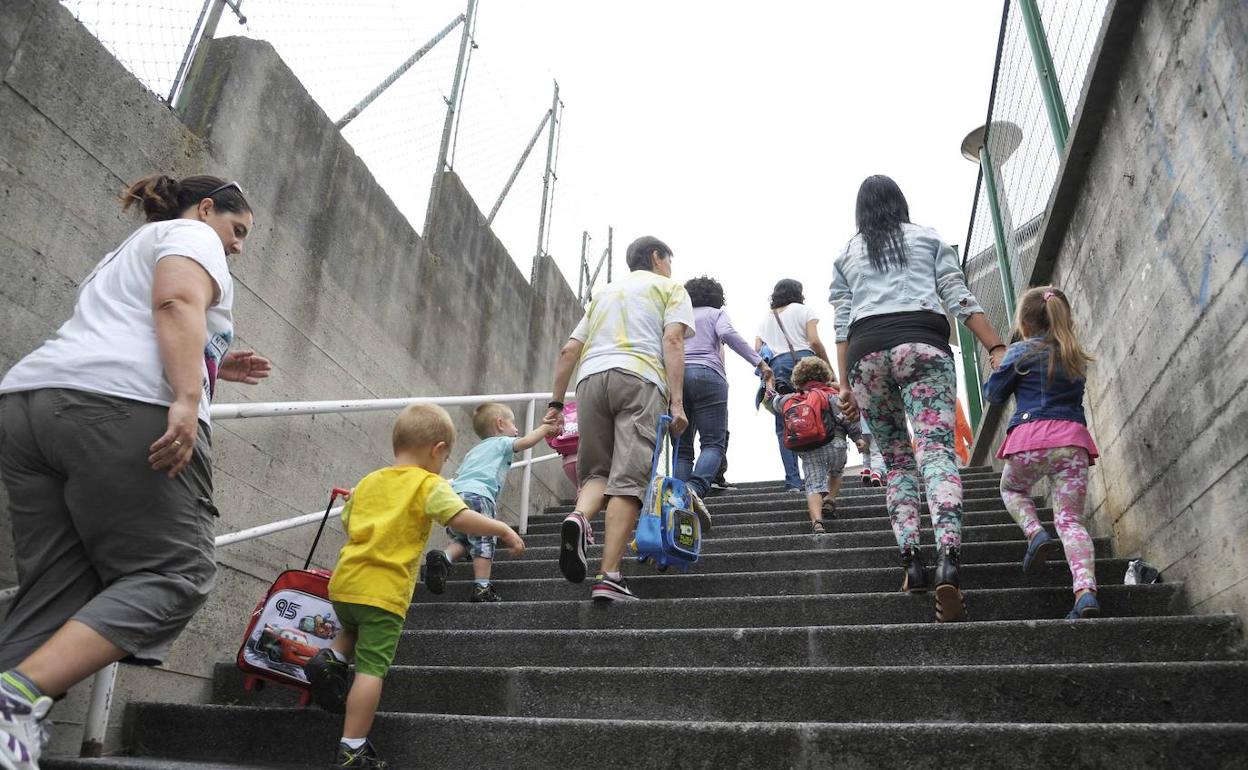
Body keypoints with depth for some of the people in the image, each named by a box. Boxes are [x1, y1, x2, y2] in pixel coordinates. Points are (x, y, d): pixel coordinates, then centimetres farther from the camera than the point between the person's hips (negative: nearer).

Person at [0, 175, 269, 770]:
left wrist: (211, 369, 37)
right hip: (120, 411, -9)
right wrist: (188, 398, -22)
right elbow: (178, 304, -10)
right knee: (175, 572, -7)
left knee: (55, 593, 5)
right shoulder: (190, 234, 12)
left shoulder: (127, 253, 38)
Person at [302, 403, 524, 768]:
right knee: (371, 668, -2)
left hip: (344, 583, 7)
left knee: (355, 630, 37)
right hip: (384, 592, -7)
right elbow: (460, 518, -19)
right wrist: (502, 529, -8)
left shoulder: (368, 482, 14)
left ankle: (332, 659, 13)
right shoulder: (430, 485, -6)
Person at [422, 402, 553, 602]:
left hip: (454, 493, 7)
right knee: (484, 541, -4)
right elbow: (526, 441, 0)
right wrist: (545, 428, 15)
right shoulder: (502, 443, 16)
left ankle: (444, 557, -9)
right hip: (477, 495, -7)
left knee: (462, 539, 17)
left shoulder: (473, 451, 36)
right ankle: (482, 588, -8)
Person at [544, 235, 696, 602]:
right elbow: (672, 340, -1)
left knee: (596, 472, 12)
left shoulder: (604, 292, 32)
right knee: (628, 479, -7)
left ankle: (579, 517, -20)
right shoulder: (671, 288, 19)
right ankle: (609, 577, -14)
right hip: (640, 378, -4)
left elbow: (569, 351, 23)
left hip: (592, 377, 4)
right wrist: (677, 401, -7)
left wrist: (556, 402, 24)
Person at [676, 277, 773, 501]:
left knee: (682, 448, 6)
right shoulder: (716, 313, 17)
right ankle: (695, 488, -32)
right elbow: (728, 334, -5)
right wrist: (759, 362, -8)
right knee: (713, 443, -6)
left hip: (675, 376, 4)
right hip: (707, 375, -4)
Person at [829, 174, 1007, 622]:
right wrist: (996, 348, 6)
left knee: (896, 460, 10)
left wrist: (845, 384, 11)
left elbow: (841, 323, 13)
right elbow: (960, 299, 9)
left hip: (867, 352, 2)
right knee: (937, 450, -14)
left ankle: (910, 559, -5)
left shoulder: (845, 255, 23)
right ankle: (948, 557, -34)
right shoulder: (928, 239, 21)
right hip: (923, 343, -1)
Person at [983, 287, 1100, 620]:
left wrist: (1001, 367, 26)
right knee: (1070, 519, 1)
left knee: (1012, 489, 27)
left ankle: (1035, 532, -1)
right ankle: (1086, 590, -17)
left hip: (1031, 435, -3)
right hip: (1073, 437, 3)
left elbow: (993, 393, 10)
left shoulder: (1021, 352, 4)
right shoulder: (1076, 357, 19)